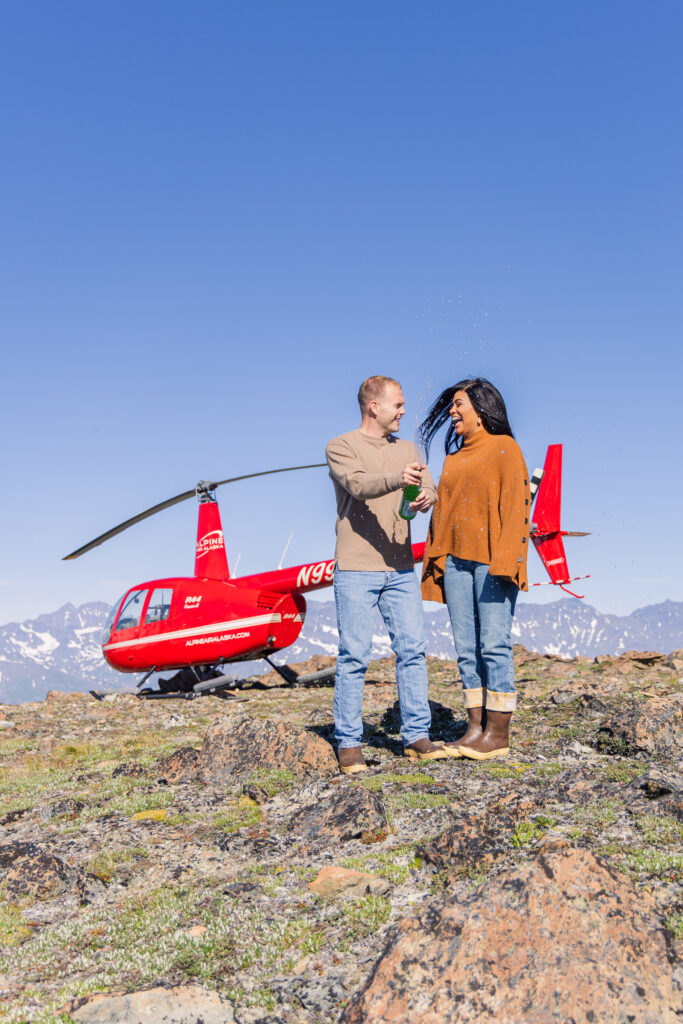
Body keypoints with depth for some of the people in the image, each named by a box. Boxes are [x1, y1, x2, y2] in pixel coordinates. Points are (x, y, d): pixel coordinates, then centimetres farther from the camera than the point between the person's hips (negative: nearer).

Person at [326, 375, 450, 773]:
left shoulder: (407, 449, 15)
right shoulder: (341, 447, -1)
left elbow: (430, 489, 3)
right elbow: (359, 485, -20)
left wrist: (425, 498, -22)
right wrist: (398, 480, -39)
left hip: (401, 569, 5)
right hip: (356, 569, -5)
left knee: (413, 649, 4)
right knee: (355, 655, -2)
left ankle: (417, 736, 13)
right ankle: (349, 744, 7)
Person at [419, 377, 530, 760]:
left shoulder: (505, 448, 0)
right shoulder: (454, 459, 20)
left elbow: (517, 505, -8)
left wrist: (504, 560, -17)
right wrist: (435, 561, 13)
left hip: (491, 560, -7)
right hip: (455, 561, 7)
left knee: (494, 644, -6)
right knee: (466, 647, 6)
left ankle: (498, 734, 0)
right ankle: (477, 728, 12)